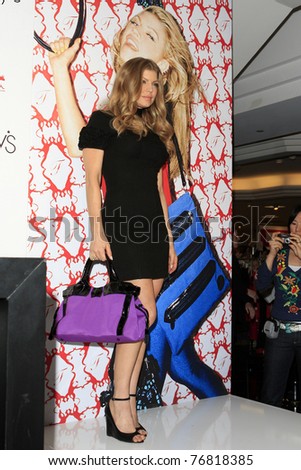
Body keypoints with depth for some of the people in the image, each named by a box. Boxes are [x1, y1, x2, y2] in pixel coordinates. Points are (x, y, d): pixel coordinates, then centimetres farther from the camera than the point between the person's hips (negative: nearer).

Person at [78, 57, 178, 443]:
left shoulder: (155, 131, 20)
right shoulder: (104, 123, 2)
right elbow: (92, 178, -4)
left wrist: (169, 238, 15)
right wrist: (98, 233, -12)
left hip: (153, 227, 6)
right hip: (122, 225, -6)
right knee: (145, 313, -14)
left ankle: (127, 408, 11)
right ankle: (119, 403, 0)